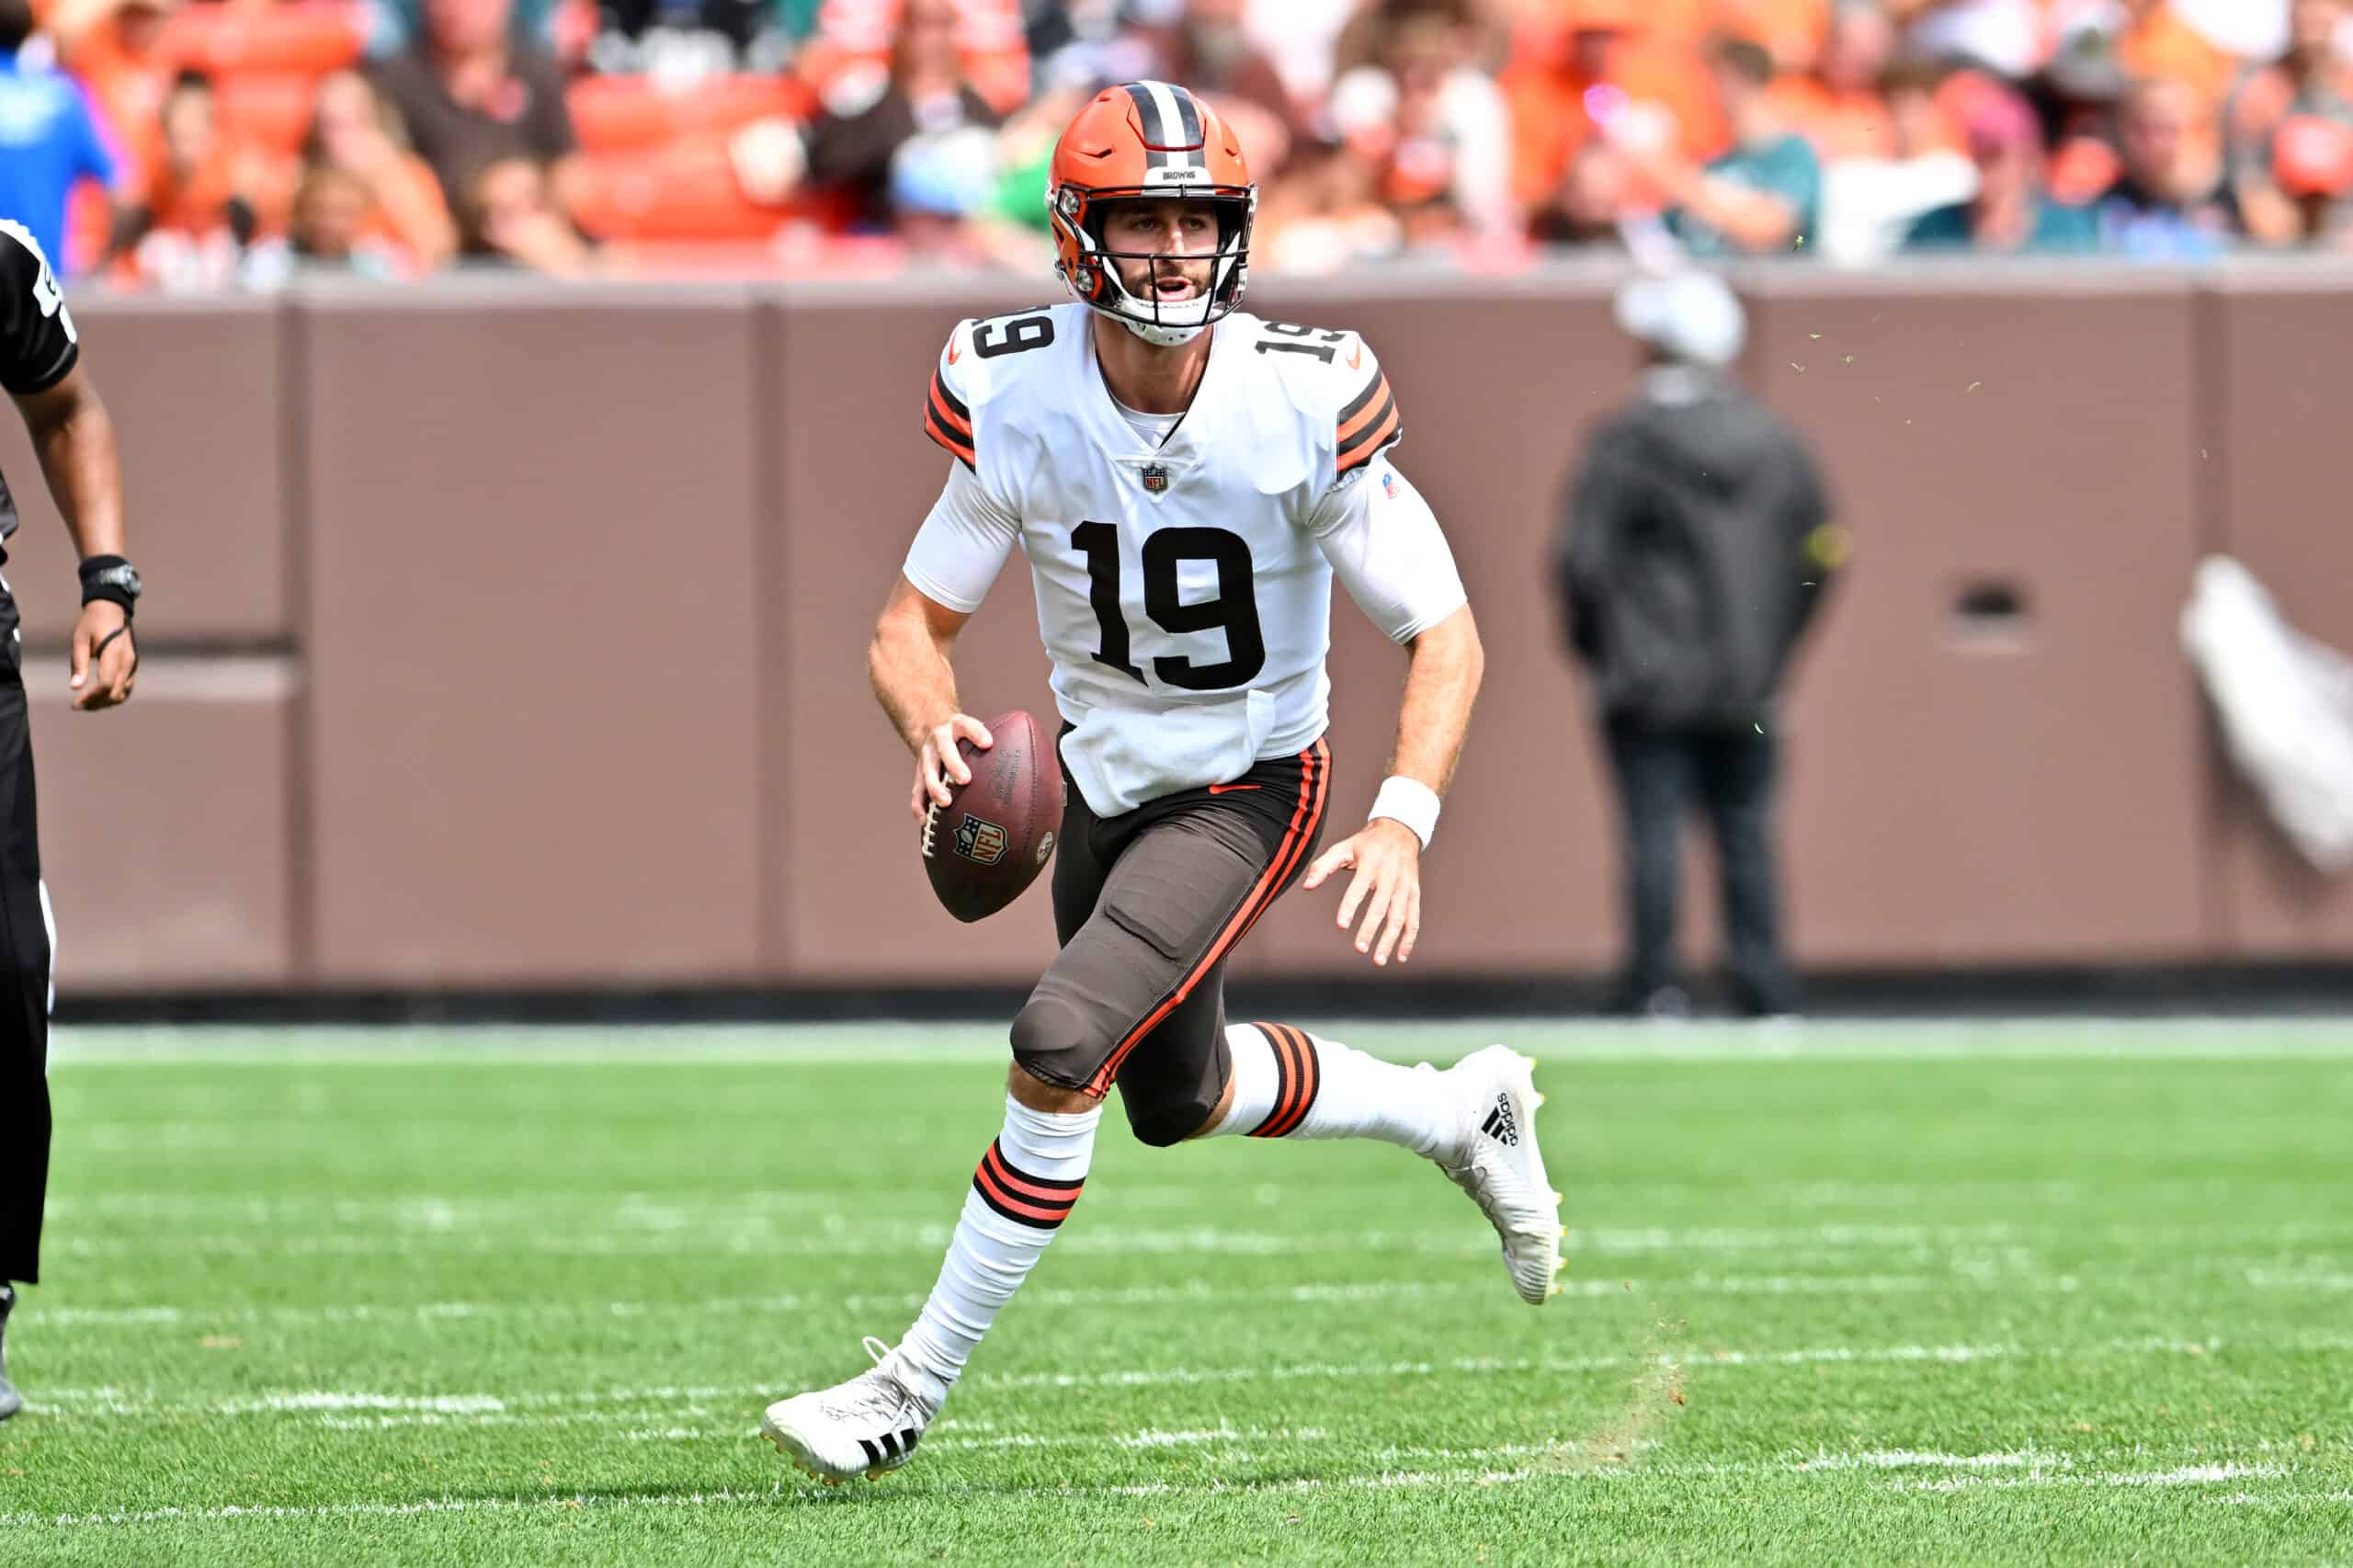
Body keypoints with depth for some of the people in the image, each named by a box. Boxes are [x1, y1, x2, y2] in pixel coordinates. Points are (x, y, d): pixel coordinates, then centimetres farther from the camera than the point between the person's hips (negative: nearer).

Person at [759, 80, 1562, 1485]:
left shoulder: (1307, 404, -25)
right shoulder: (1012, 402, -18)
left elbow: (1445, 638, -17)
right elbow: (914, 625, -9)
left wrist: (1404, 820, -32)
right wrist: (936, 728, -32)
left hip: (1248, 789, -5)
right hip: (1101, 780, 5)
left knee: (1060, 1046, -22)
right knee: (1180, 1099, 22)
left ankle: (917, 1383, -8)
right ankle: (1461, 1114, 48)